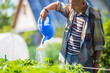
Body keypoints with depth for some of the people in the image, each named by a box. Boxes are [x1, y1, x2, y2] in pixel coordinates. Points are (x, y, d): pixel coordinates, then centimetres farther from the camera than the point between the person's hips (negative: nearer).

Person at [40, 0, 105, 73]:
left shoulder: (94, 16, -14)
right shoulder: (71, 10, 4)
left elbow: (99, 41, -10)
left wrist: (97, 62, -8)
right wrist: (46, 9, 7)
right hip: (68, 56, 6)